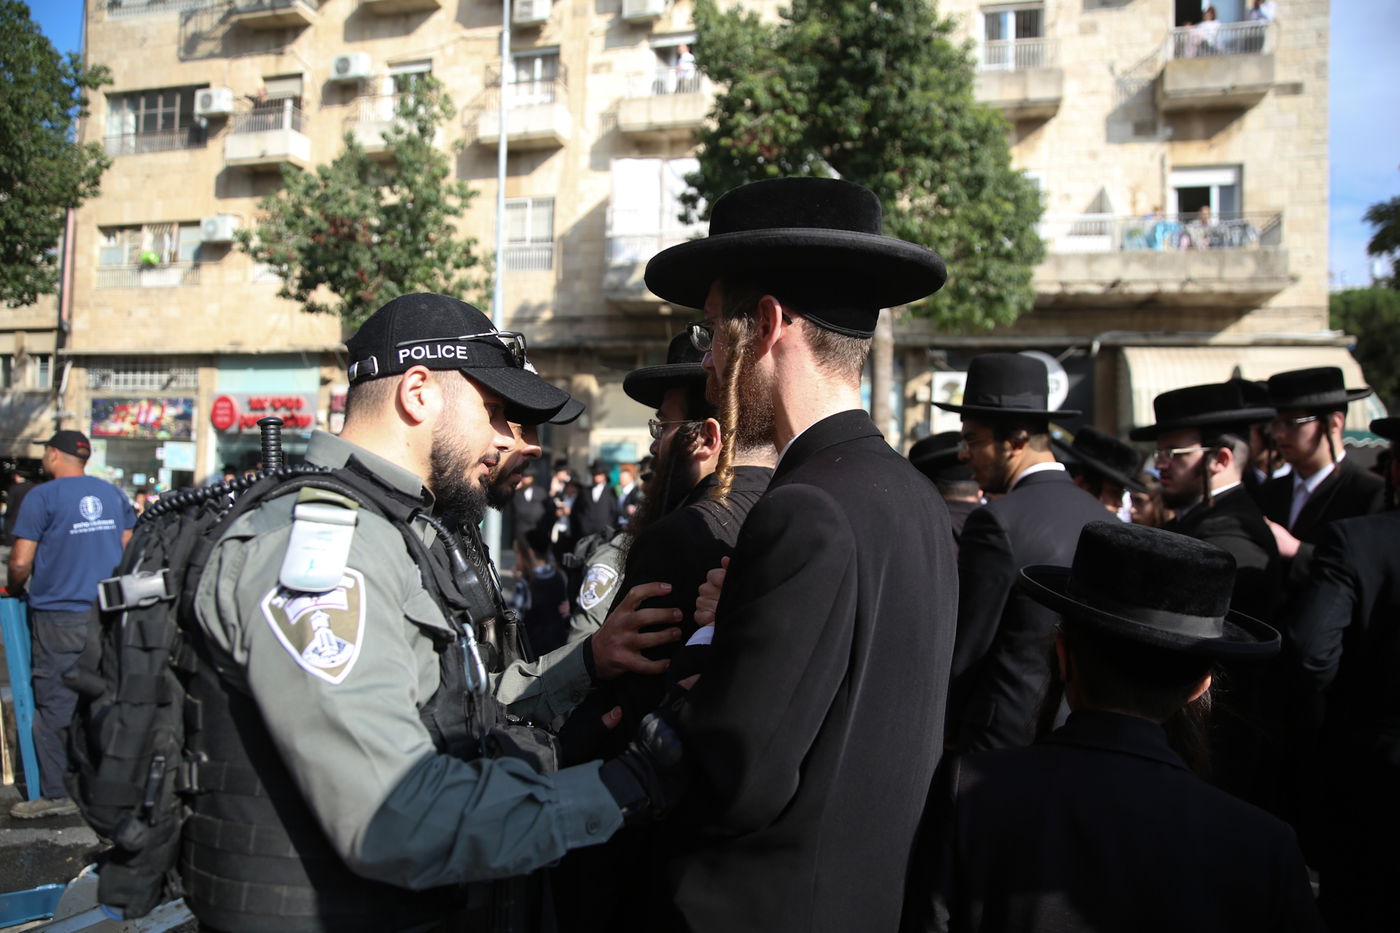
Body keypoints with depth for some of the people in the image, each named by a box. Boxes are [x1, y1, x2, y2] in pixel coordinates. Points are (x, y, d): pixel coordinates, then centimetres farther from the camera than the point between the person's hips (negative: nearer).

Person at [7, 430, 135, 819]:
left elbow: (20, 561, -11)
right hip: (109, 613, 5)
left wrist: (15, 591, 9)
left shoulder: (42, 496, -8)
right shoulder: (113, 494, 8)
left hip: (59, 616, -5)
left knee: (56, 704, 1)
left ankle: (56, 793, 5)